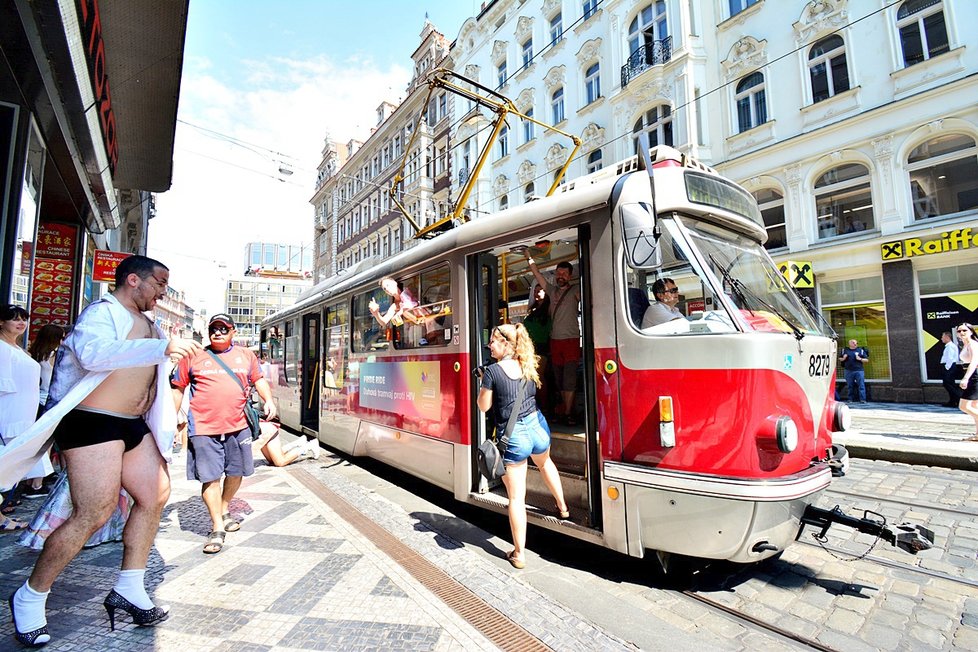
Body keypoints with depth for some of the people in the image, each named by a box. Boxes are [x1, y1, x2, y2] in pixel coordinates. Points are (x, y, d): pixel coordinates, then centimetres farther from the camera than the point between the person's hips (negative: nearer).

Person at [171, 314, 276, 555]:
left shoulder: (246, 355, 10)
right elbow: (178, 388, 11)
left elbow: (259, 380, 15)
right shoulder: (194, 356, 5)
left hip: (238, 426, 2)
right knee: (210, 477, 0)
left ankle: (224, 510, 39)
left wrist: (268, 400, -1)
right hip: (204, 428, -2)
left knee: (236, 472, 14)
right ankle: (217, 528, 11)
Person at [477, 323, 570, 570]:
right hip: (537, 426, 6)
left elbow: (484, 406, -6)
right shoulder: (528, 366, 2)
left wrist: (483, 382, 8)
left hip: (513, 436, -6)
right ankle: (562, 507, 54)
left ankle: (519, 554, 18)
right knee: (544, 462, 38)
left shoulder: (493, 370, -15)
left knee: (516, 497, 6)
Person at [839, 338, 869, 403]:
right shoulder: (845, 350, 12)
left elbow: (866, 360, 6)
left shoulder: (860, 350, 7)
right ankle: (850, 399, 12)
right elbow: (840, 359, 18)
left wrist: (860, 359, -12)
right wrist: (843, 358, -2)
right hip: (848, 371, 1)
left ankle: (862, 399, -7)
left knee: (861, 385, -7)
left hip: (859, 370, -1)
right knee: (850, 386, 6)